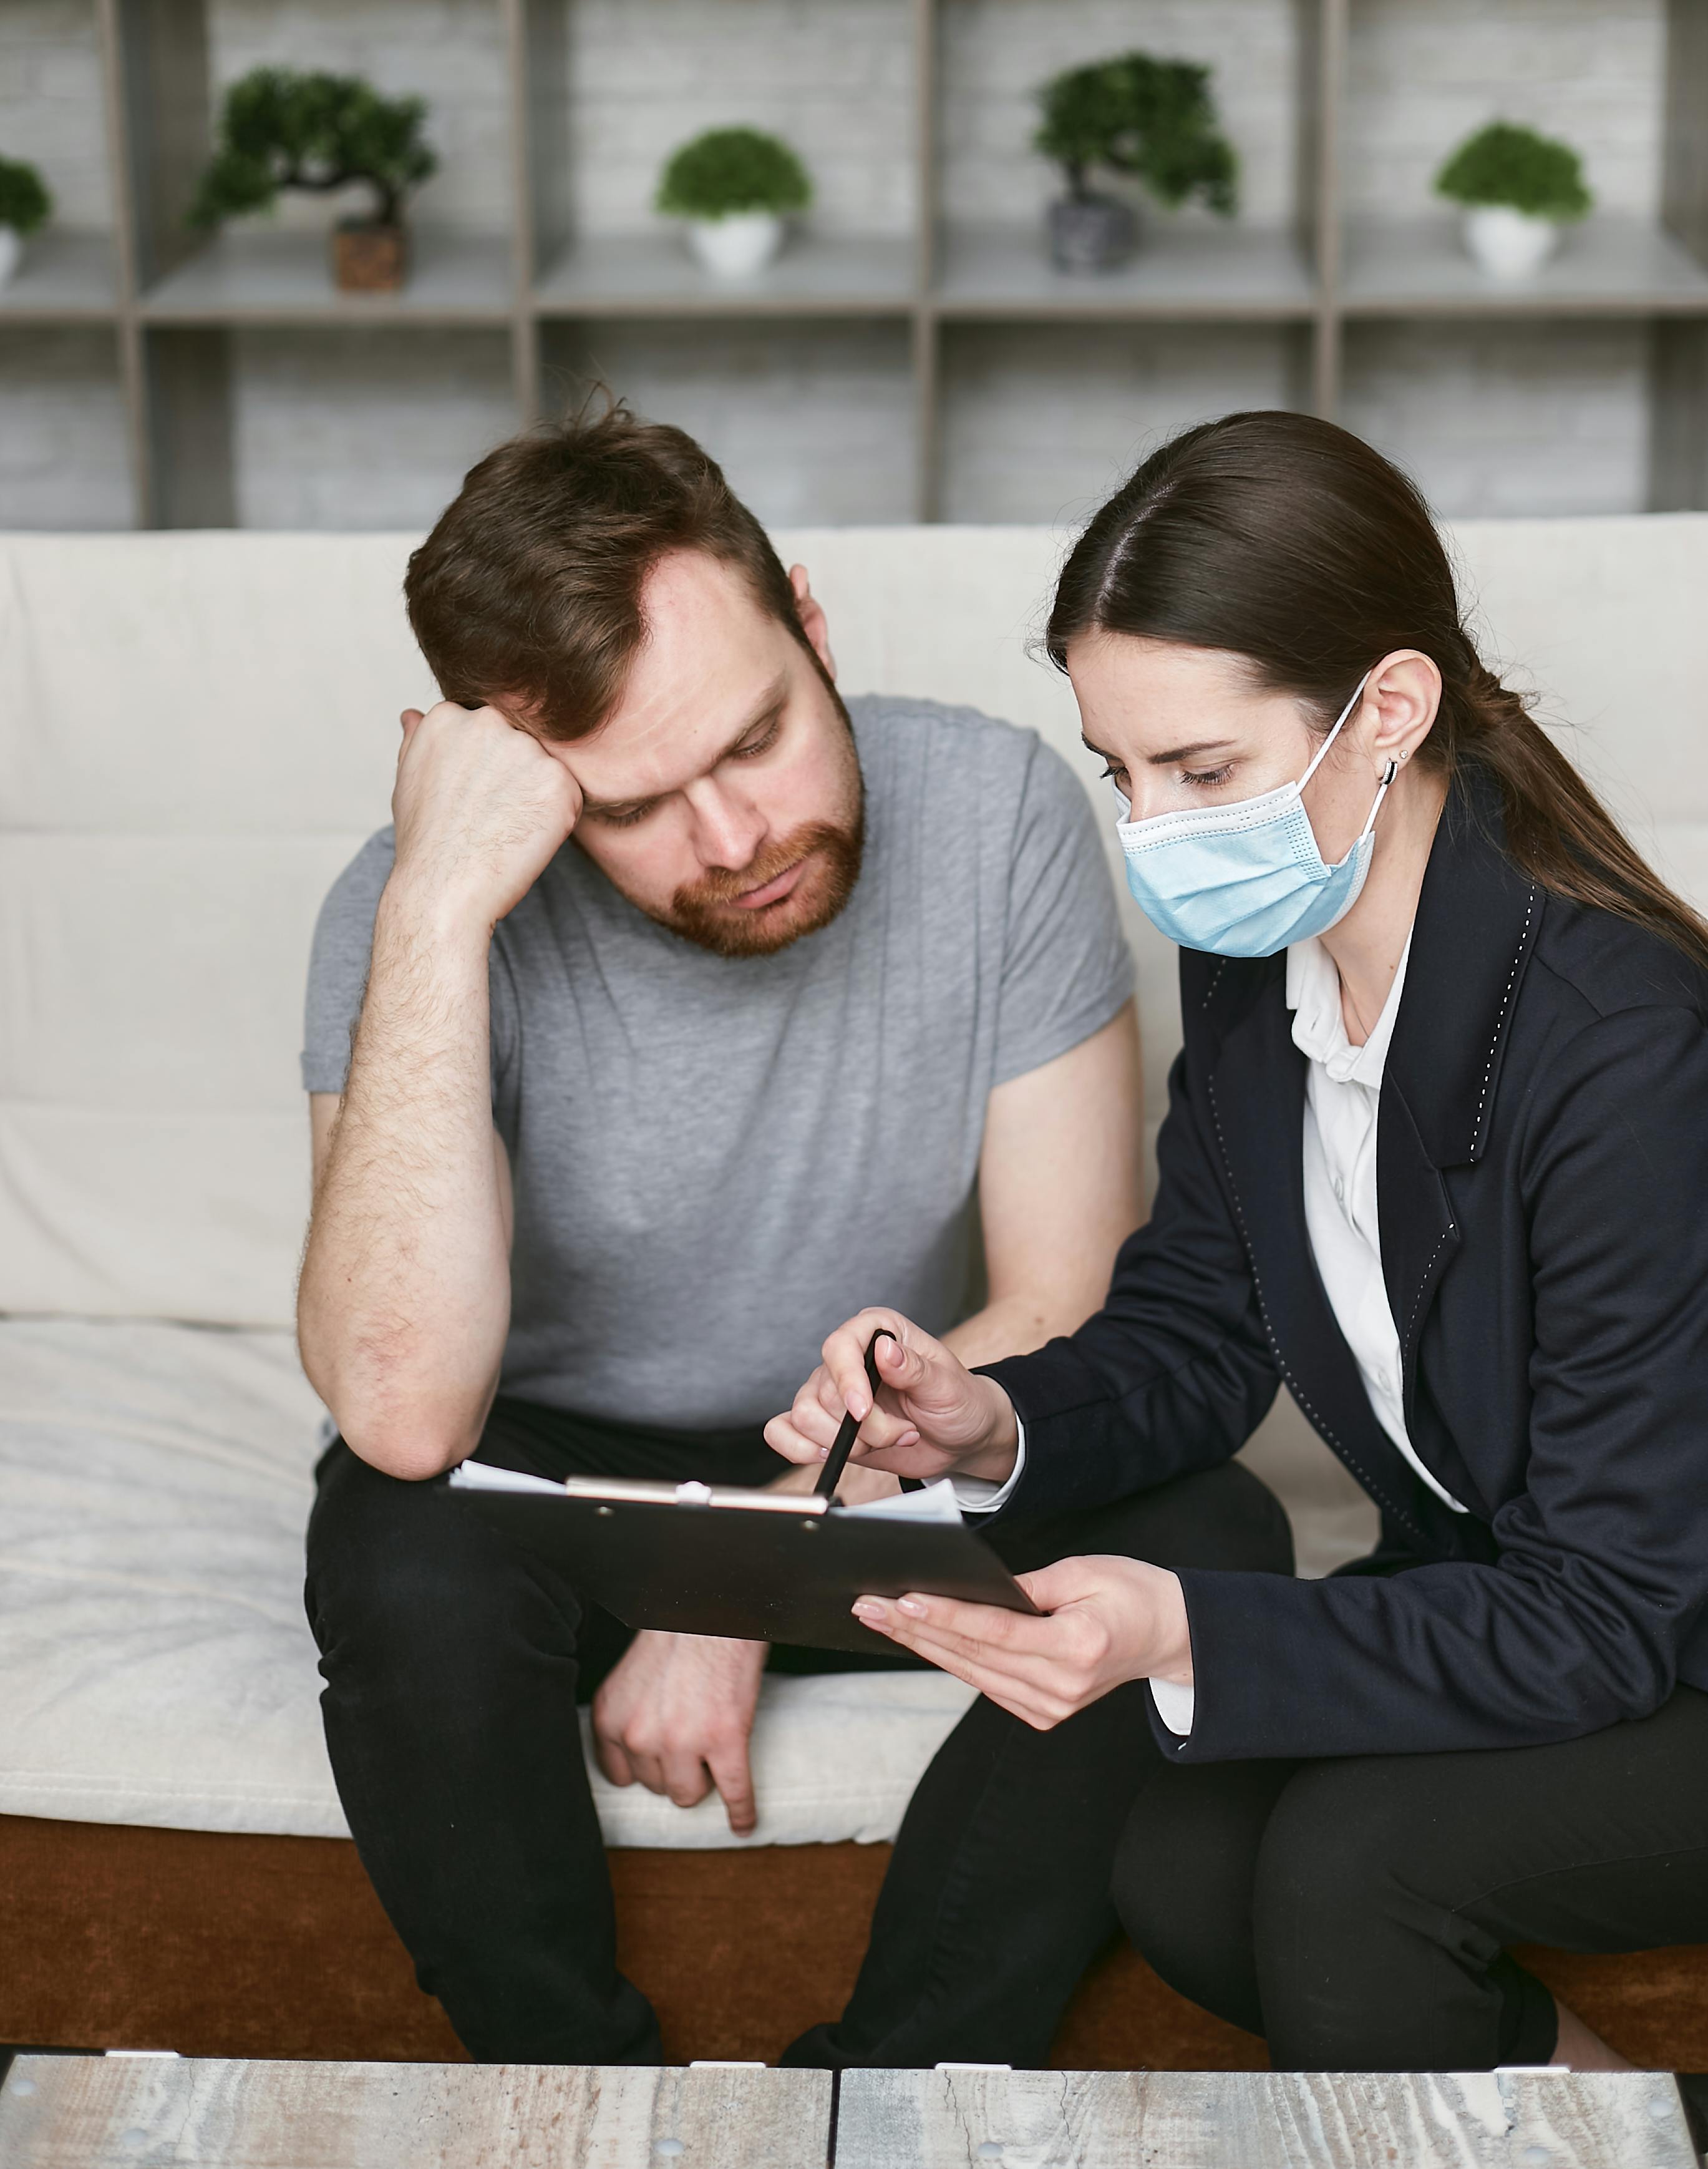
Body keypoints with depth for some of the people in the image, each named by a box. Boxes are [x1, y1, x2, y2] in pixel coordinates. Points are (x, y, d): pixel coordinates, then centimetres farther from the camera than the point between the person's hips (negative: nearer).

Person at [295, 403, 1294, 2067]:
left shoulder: (994, 811, -18)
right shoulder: (415, 913, -23)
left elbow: (1069, 1312, -13)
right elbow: (403, 1411, -37)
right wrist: (439, 909, -41)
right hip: (556, 1479, -1)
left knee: (1205, 1544, -25)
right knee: (402, 1559, -33)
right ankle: (576, 2067, -9)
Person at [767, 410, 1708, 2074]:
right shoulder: (1251, 955, -8)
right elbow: (1196, 1334, 2)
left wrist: (1188, 1641, -40)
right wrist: (995, 1424, -20)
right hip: (1499, 1602, 7)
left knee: (1352, 1856, -26)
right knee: (1171, 1869, -14)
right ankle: (1555, 2078, 14)